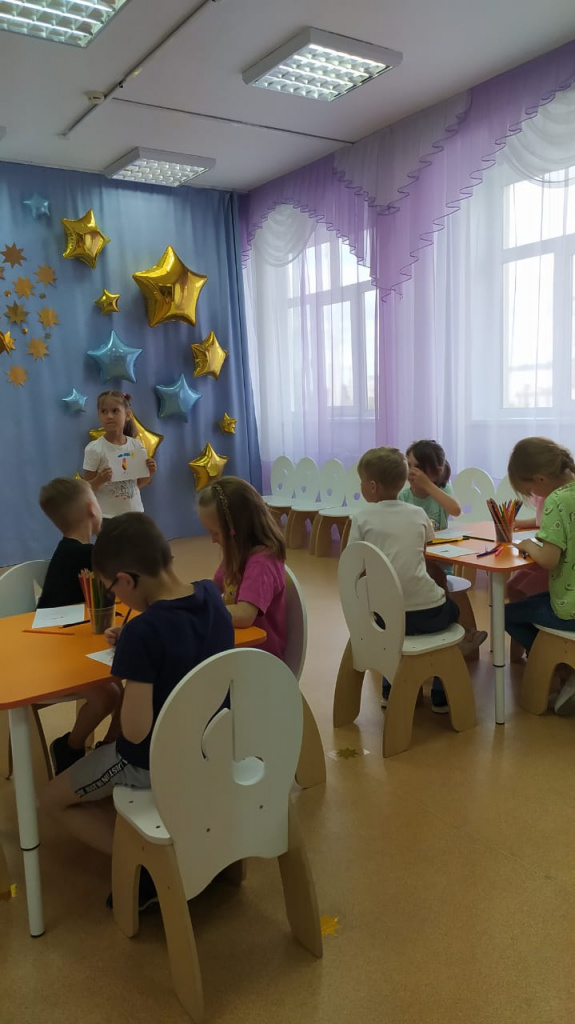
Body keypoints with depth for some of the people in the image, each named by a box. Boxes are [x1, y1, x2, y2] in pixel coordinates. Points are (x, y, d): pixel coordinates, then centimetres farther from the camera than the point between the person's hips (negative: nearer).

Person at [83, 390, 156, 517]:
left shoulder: (136, 445, -1)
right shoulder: (95, 449, -12)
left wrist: (149, 473, -8)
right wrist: (99, 480, -28)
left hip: (134, 513, 4)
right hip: (106, 516, -4)